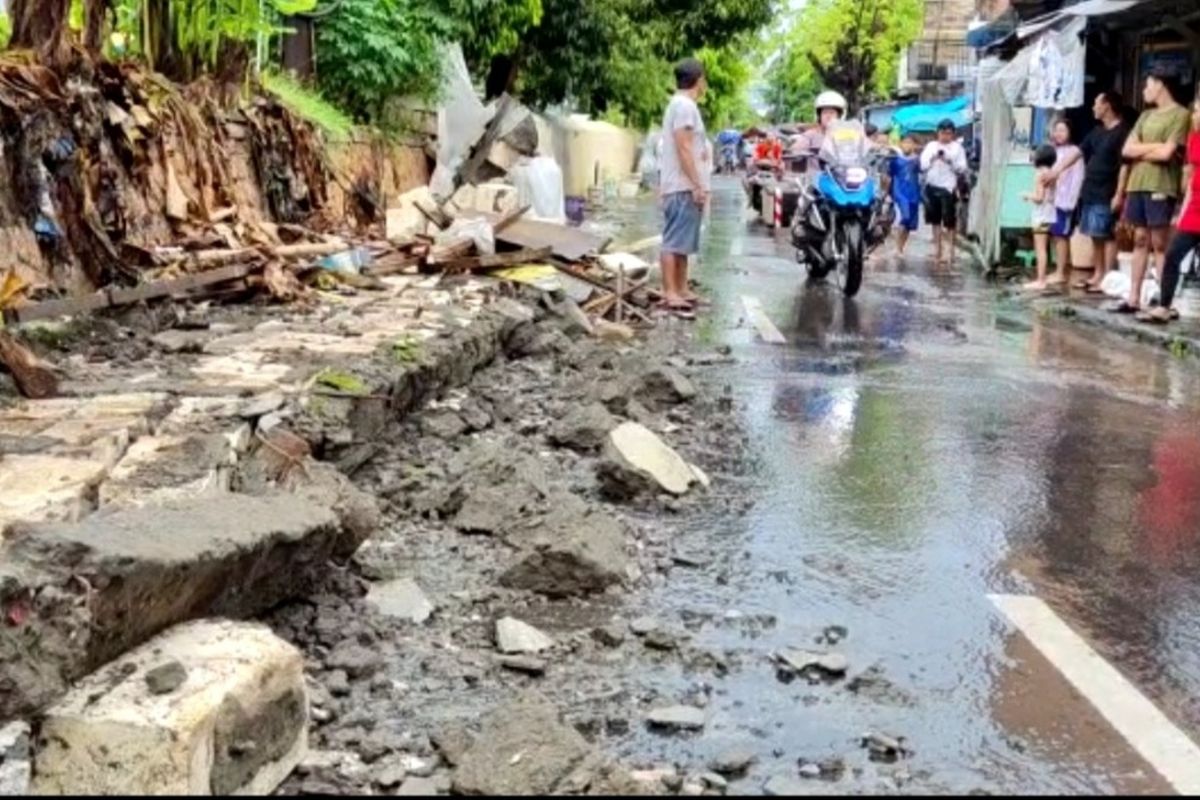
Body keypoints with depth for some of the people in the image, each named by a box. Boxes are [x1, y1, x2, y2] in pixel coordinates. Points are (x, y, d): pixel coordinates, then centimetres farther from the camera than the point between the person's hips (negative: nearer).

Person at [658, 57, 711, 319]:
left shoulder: (682, 104, 20)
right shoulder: (685, 105, -12)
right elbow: (683, 148, -19)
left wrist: (698, 185, 23)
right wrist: (697, 185, -20)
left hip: (685, 186, 10)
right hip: (684, 187, -10)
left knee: (682, 242, 12)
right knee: (675, 241, -11)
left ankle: (681, 290, 17)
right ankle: (670, 294, -12)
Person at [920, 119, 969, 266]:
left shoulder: (957, 147, 2)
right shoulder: (931, 146, 11)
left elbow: (962, 169, -5)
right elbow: (922, 165, 4)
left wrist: (950, 162, -19)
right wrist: (932, 159, -13)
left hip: (948, 188, -4)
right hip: (932, 187, 4)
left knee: (950, 221, -3)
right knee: (935, 220, 11)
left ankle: (950, 252, 3)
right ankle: (938, 249, 21)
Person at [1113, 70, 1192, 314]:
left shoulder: (1181, 114, -4)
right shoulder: (1146, 116, 18)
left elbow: (1167, 153, -14)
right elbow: (1127, 150, 9)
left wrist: (1141, 150, 1)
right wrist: (1153, 147, -4)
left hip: (1161, 187, -7)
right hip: (1138, 184, 7)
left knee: (1159, 244, -6)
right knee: (1140, 240, 8)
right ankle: (1134, 298, 10)